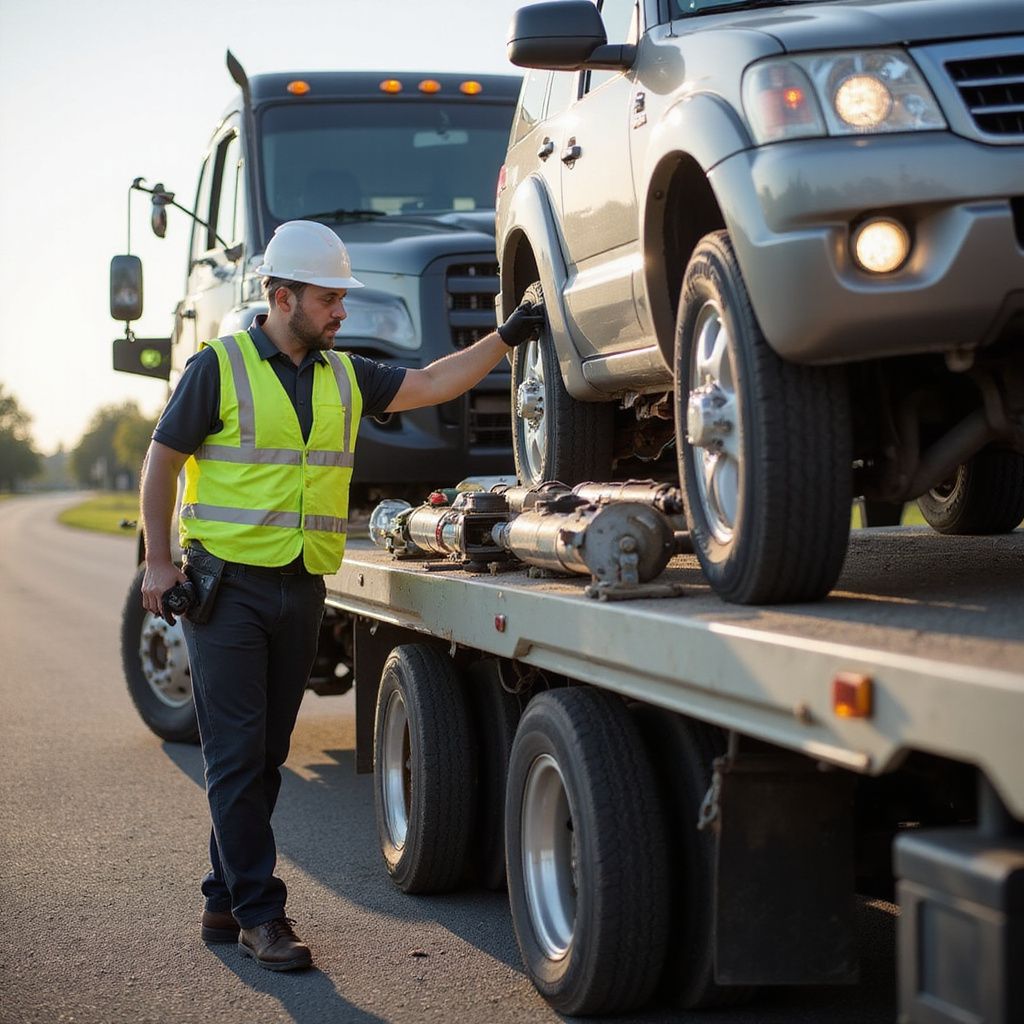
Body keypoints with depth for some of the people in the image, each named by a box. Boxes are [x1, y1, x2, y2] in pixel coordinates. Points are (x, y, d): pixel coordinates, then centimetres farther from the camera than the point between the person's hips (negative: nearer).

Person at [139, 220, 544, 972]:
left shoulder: (345, 376, 12)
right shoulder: (220, 367, -4)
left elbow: (433, 385, 9)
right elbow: (162, 462, -1)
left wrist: (506, 337, -1)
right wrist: (160, 561, -5)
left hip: (302, 591, 6)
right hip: (228, 585, -6)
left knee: (266, 756, 9)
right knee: (236, 755, -6)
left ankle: (225, 903, 19)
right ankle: (259, 912, -1)